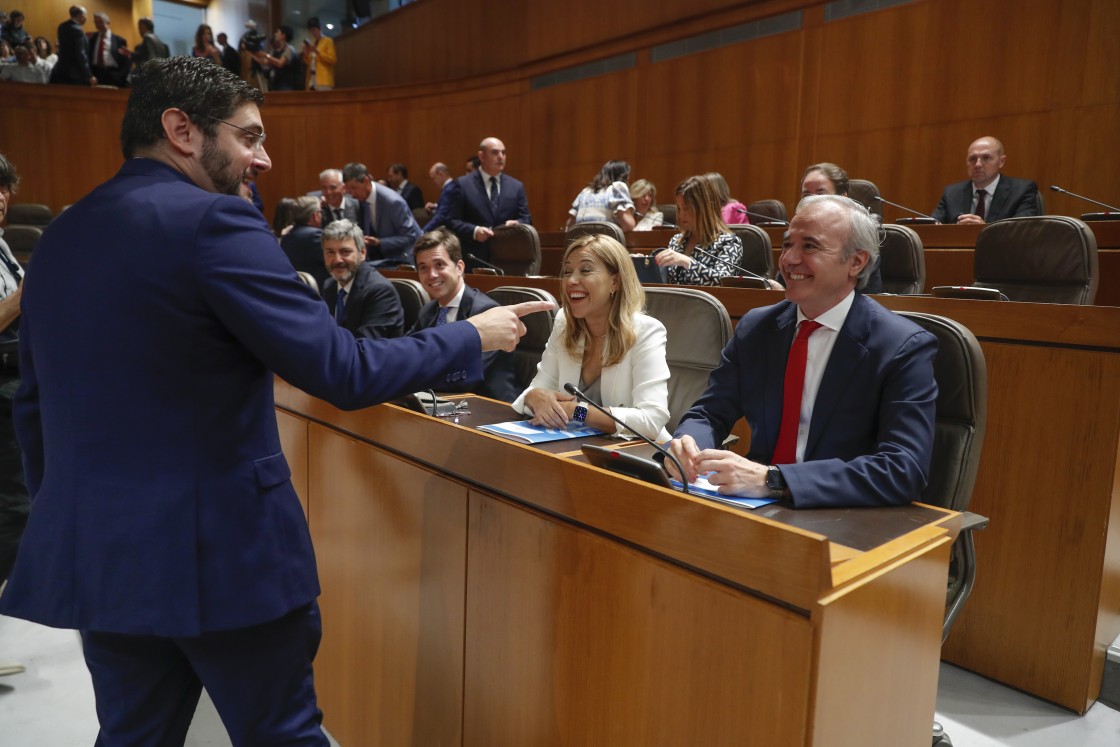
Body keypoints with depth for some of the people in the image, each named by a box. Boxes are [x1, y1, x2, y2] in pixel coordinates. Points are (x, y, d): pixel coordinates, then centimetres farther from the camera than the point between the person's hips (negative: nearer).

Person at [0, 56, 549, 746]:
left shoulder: (61, 234, 9)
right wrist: (470, 337, -6)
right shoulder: (212, 221, -16)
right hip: (220, 552, -7)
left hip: (92, 551, 8)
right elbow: (344, 373, -19)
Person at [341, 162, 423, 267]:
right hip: (381, 256, 7)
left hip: (403, 259, -6)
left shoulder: (393, 202, -24)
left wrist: (378, 242, -29)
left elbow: (410, 237, -21)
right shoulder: (362, 199, -3)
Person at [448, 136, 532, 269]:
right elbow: (451, 221, -2)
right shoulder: (462, 184, 1)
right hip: (474, 261, -3)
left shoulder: (516, 186, 12)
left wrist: (517, 224, -12)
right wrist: (474, 231, -20)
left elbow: (526, 220, 12)